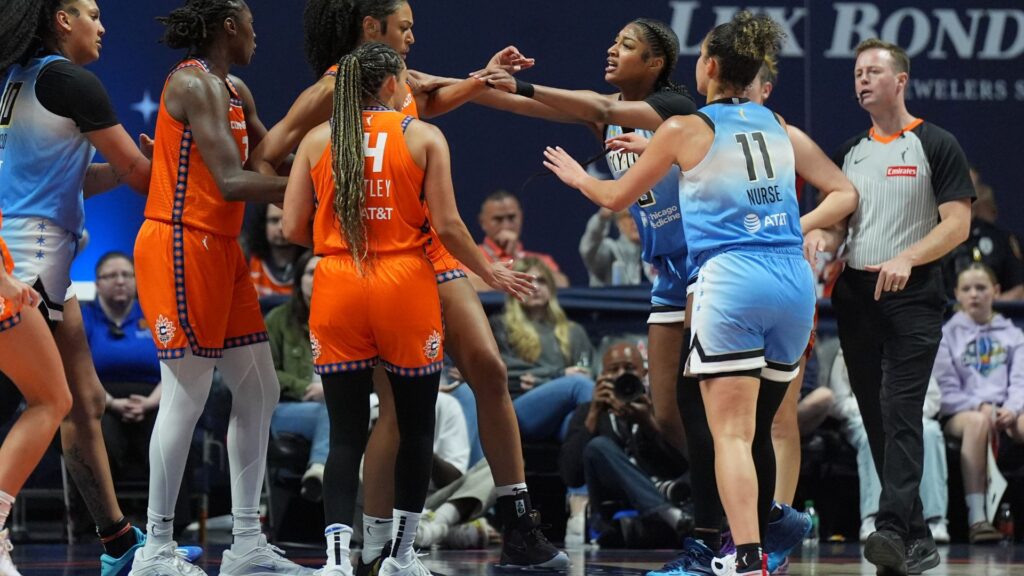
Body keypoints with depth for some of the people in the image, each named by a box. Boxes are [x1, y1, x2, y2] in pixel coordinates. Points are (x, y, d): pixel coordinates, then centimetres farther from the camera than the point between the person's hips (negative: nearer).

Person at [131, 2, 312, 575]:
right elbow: (232, 182, -21)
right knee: (188, 395, -8)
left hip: (221, 249, 10)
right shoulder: (193, 84, -14)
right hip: (181, 247, -10)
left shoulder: (235, 91, 16)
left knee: (260, 391, 10)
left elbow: (272, 156, 19)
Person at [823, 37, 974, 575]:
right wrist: (820, 244, -3)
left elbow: (957, 223, -8)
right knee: (877, 420, 5)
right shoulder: (849, 152, 16)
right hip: (854, 296, 6)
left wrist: (906, 259, -22)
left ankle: (891, 527, -28)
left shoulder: (936, 146, -1)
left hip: (912, 295, -6)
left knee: (900, 413, -17)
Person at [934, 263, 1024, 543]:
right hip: (960, 413, -2)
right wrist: (980, 406, -14)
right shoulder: (947, 335, 14)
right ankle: (976, 518, -48)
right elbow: (946, 390, 3)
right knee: (978, 422, -39)